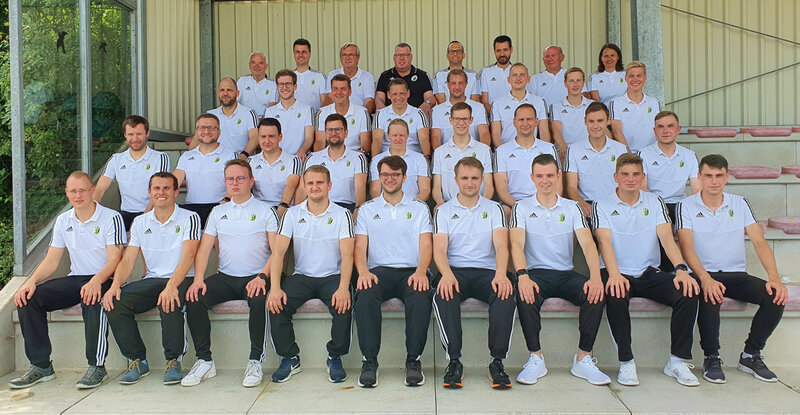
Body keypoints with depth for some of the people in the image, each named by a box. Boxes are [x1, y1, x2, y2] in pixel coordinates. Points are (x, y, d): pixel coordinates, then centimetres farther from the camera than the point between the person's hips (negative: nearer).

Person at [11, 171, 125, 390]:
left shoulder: (111, 218, -6)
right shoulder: (63, 221, 12)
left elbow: (114, 260, -14)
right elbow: (52, 260, 10)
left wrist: (96, 281, -33)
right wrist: (31, 280, -9)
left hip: (103, 279, -6)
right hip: (75, 279, 6)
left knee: (93, 299, -38)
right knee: (27, 297, -15)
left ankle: (97, 366, -25)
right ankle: (40, 366, -7)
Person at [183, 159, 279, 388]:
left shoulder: (266, 210, 6)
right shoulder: (218, 212, 17)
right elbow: (204, 248, 10)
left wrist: (262, 277, -20)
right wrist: (198, 279, -8)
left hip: (255, 277, -4)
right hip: (225, 277, 4)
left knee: (259, 300, -35)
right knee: (194, 298, -22)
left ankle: (255, 361, -20)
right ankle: (204, 361, -12)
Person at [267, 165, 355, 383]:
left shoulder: (342, 215, 1)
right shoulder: (292, 214, 7)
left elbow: (347, 255, -10)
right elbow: (279, 251, -3)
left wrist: (343, 288, -28)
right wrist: (275, 287, -19)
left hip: (333, 276, -2)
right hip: (302, 276, 2)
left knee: (343, 306, -31)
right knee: (276, 304, -24)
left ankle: (335, 358, -8)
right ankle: (290, 358, -4)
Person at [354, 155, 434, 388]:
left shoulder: (419, 209, 17)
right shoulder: (367, 210, 20)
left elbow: (426, 245, 5)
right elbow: (360, 246, 9)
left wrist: (421, 271, -16)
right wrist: (363, 271, -14)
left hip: (411, 271, -1)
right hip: (379, 270, 1)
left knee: (420, 296, -35)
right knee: (365, 295, -34)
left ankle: (413, 360, -23)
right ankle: (369, 360, -24)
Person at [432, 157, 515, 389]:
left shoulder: (494, 209, 14)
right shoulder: (443, 211, 12)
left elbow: (501, 245, -2)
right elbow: (439, 250, -1)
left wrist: (500, 274, -24)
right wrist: (446, 274, -24)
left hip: (487, 271, 1)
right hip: (455, 270, 0)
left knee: (506, 294, -32)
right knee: (444, 294, -34)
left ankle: (497, 361, -24)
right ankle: (454, 361, -26)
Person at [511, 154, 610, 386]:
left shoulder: (572, 208, 10)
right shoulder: (522, 208, 5)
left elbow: (588, 243, -3)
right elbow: (517, 244, -10)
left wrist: (595, 276, -23)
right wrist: (522, 275, -30)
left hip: (566, 273, 2)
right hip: (536, 273, -2)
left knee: (596, 294, -26)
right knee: (526, 297, -34)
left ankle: (583, 359, -14)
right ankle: (536, 358, -17)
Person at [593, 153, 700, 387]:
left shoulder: (655, 203, 11)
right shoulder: (602, 206, 3)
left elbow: (666, 236, -3)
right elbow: (605, 241, -12)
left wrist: (681, 268, -22)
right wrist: (614, 274, -31)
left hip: (649, 274, 3)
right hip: (618, 274, -3)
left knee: (688, 291, -23)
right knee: (616, 295, -36)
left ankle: (678, 361, -10)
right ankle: (626, 363, -21)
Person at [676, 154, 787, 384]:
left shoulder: (740, 204, 9)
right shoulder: (686, 206, -1)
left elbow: (759, 241, 0)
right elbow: (687, 247, -12)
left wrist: (774, 277, -17)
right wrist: (706, 279, -30)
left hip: (736, 274, 4)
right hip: (704, 274, -3)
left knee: (776, 296, -22)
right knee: (710, 297, -36)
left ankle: (751, 355, -3)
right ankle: (711, 358, -14)